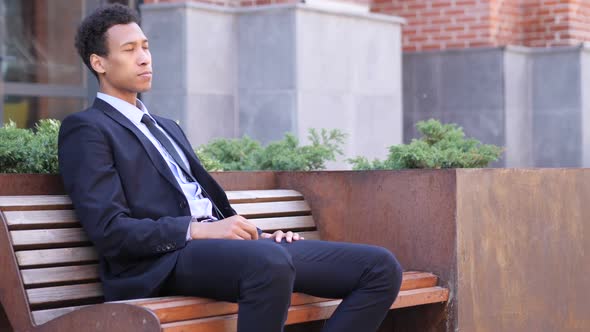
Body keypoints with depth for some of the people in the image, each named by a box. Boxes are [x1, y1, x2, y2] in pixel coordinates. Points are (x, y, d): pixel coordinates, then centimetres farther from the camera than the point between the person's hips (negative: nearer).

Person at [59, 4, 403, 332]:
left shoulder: (168, 128, 29)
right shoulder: (85, 129, 2)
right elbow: (109, 230, -10)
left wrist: (257, 234, 7)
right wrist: (199, 230, -17)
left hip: (223, 243, 8)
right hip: (165, 261, -8)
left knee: (381, 267, -8)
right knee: (271, 262, -41)